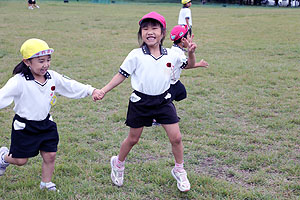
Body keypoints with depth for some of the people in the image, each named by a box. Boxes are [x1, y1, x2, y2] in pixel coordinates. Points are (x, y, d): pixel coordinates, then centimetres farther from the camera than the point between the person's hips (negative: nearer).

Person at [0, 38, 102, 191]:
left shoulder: (52, 77, -4)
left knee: (50, 156, 7)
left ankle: (46, 183, 31)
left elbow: (71, 85, 6)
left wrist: (91, 90, 1)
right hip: (24, 126, -4)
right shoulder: (19, 81, -22)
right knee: (20, 160, 8)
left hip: (45, 123, 5)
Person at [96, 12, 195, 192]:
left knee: (176, 137, -2)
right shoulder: (136, 55, -9)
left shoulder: (171, 55, -1)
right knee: (133, 139, 11)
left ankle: (179, 170, 21)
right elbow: (122, 75, -3)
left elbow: (188, 65, 15)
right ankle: (118, 163, 39)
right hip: (141, 101, -2)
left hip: (163, 100, 2)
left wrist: (191, 53, -6)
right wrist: (104, 90, -9)